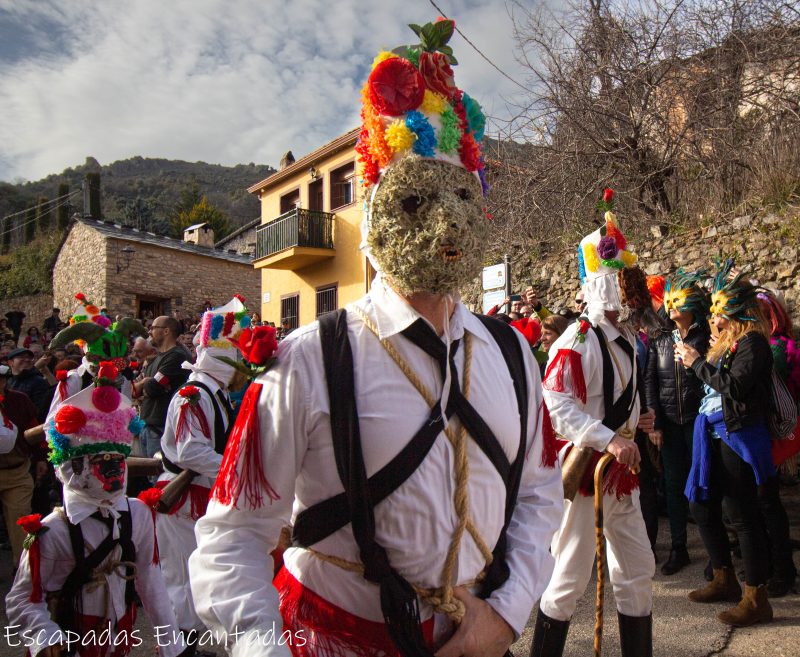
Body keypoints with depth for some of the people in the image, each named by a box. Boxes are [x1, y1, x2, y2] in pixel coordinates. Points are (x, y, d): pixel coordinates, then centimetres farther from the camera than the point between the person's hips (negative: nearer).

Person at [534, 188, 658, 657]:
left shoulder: (627, 339, 11)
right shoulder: (579, 340, -18)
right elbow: (555, 403, -27)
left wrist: (635, 420, 7)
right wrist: (609, 440, -31)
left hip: (622, 466, 9)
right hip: (582, 465, -9)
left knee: (638, 569, 16)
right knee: (573, 575, 1)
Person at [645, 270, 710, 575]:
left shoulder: (705, 336, -4)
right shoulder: (659, 339, 7)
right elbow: (650, 381, 5)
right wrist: (655, 423, 1)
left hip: (698, 420, -3)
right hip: (669, 422, 3)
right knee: (674, 484, 8)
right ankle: (678, 549, 20)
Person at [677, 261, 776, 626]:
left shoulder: (752, 342, -12)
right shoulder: (728, 342, 15)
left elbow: (734, 385, -23)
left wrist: (697, 362, -14)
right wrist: (694, 364, 4)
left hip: (736, 437, -10)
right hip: (714, 435, 10)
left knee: (742, 516, -3)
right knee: (702, 507, 15)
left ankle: (756, 599, 8)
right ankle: (725, 581, 30)